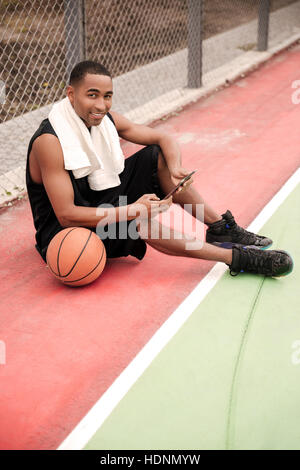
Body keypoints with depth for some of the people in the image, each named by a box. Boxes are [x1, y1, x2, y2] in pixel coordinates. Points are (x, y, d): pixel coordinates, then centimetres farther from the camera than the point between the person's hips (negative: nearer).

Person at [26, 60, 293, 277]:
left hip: (102, 205, 8)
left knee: (157, 156, -2)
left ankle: (219, 227, -1)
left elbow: (165, 139, 1)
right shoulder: (49, 142, -26)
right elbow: (67, 215, -30)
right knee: (137, 223, -35)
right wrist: (132, 210, -31)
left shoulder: (107, 120, -5)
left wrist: (175, 168, -22)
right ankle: (235, 257, -27)